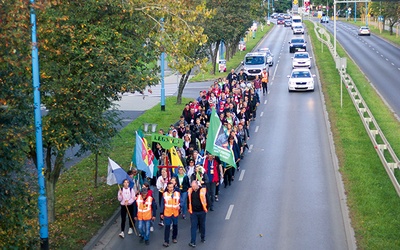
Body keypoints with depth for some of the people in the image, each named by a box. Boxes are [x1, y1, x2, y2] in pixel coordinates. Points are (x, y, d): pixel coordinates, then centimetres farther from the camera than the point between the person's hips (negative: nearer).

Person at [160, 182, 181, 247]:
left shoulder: (177, 193, -2)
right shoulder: (164, 194, -5)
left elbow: (180, 202, 4)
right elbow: (162, 204, 0)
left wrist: (179, 206, -19)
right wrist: (162, 213, 0)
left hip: (175, 213, 2)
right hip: (167, 213, -2)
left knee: (175, 226, 16)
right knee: (167, 227, -5)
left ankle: (174, 238, 35)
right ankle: (166, 241, -4)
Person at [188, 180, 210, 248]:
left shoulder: (203, 190, -12)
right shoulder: (190, 191, -3)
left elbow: (206, 200, -5)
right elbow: (188, 200, 10)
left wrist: (206, 208, -2)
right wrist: (189, 209, 11)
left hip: (201, 211, -1)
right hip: (193, 212, 1)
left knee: (202, 225, 16)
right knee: (193, 226, -2)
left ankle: (203, 237, 37)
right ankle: (193, 242, -2)